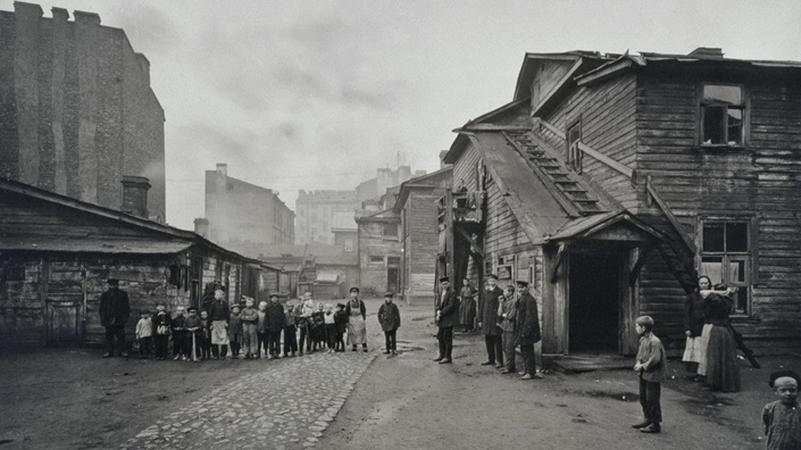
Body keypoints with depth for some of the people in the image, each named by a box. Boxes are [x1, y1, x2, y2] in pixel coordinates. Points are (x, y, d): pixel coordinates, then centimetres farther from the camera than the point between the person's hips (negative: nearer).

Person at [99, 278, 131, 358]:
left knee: (121, 336, 1)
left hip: (119, 319, -2)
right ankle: (109, 351, 11)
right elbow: (102, 309, 12)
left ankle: (121, 351, 7)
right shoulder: (105, 296, 10)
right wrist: (103, 319, 2)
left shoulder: (123, 294, 4)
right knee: (109, 336, 5)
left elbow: (126, 307, 4)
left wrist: (125, 317, -4)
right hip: (108, 320, 2)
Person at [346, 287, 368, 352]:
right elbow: (346, 313, 4)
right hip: (352, 320, 1)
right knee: (353, 333, 2)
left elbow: (364, 311, 4)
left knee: (362, 333, -5)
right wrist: (347, 322, 0)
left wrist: (364, 319, -3)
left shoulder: (361, 302, 1)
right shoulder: (349, 303, 2)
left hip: (360, 319, -1)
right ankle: (354, 346, 13)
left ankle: (364, 347, -2)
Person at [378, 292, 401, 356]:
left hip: (393, 325, -2)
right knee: (387, 338, 9)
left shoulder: (394, 306, -7)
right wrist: (381, 322, 5)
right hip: (386, 325, 2)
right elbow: (379, 315, 10)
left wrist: (398, 324, -2)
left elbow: (397, 315, -2)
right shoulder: (383, 306, -2)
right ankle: (387, 349, 17)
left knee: (393, 338, 0)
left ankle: (394, 350, 5)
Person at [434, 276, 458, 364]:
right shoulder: (441, 293, 13)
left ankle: (448, 357, 2)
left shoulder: (452, 293, -12)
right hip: (441, 319, 8)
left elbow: (450, 306, -18)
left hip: (448, 319, -8)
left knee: (447, 338, -5)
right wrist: (438, 311, -8)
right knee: (440, 337, 14)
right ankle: (442, 355, 26)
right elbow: (437, 304, 12)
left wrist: (441, 313, -15)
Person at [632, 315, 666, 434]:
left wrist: (643, 366, -16)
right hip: (643, 375, 9)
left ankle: (655, 424, 10)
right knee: (643, 398, 17)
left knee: (652, 400, -1)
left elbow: (655, 359, -22)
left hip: (653, 376, -9)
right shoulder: (643, 339, 7)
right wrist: (638, 362, -2)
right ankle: (648, 420, 30)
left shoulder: (654, 341, -20)